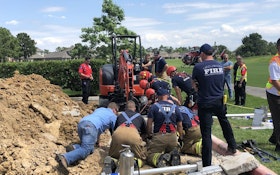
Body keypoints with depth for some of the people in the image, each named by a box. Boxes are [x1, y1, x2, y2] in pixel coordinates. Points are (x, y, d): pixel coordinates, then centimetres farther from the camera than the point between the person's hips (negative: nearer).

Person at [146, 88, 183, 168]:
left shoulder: (154, 106, 1)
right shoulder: (175, 107, 10)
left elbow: (149, 123, -3)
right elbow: (179, 126, 13)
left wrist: (149, 135, 13)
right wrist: (181, 138, 26)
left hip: (159, 137, -3)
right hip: (172, 137, 3)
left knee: (150, 155, 5)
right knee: (172, 151, 25)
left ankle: (159, 158, -28)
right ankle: (173, 155, -11)